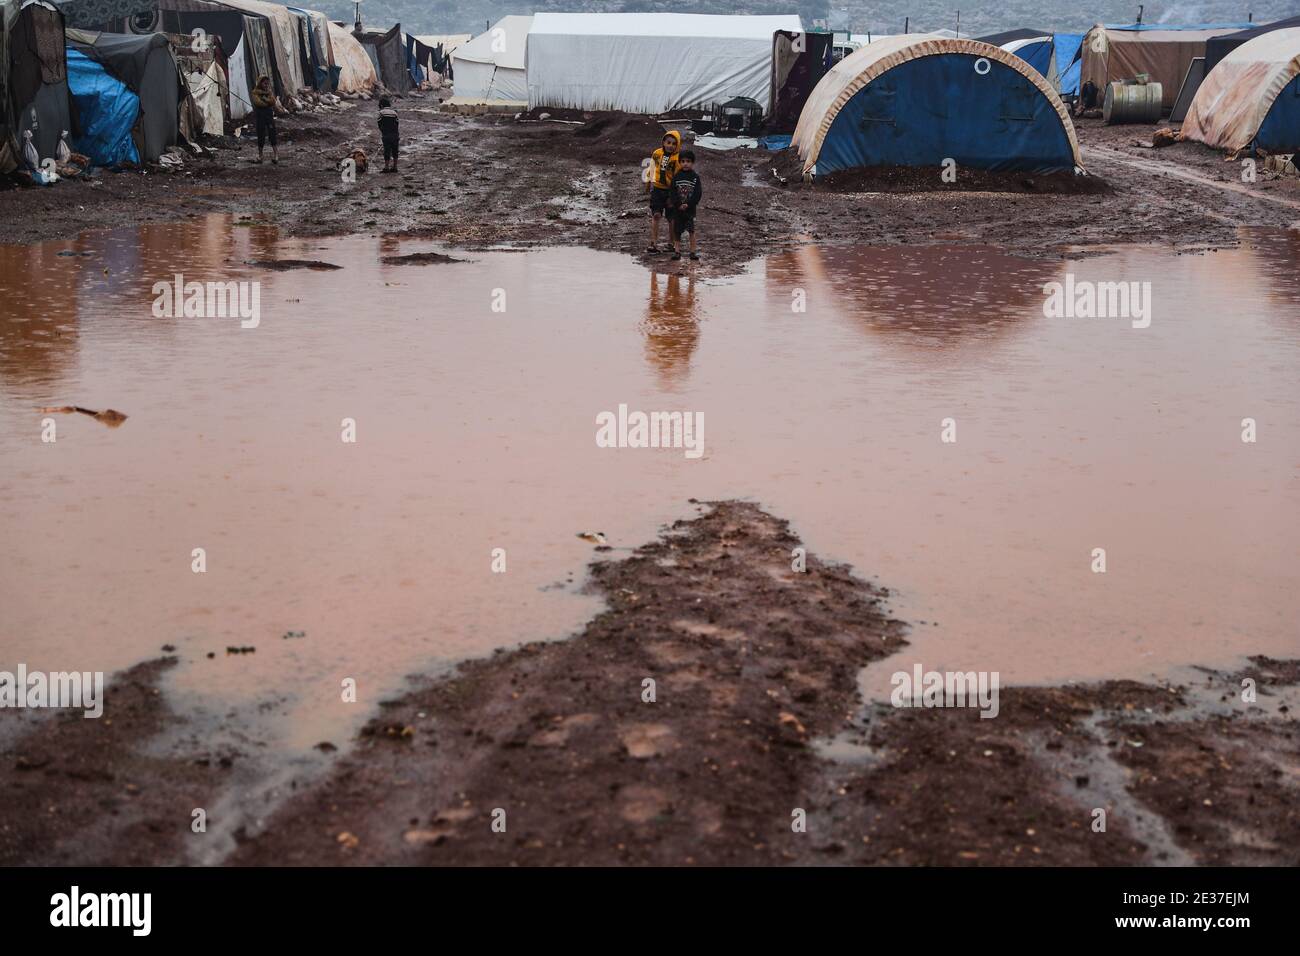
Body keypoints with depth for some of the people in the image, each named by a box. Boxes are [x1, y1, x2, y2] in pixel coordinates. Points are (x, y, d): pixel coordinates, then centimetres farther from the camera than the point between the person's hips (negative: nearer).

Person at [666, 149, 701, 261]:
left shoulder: (695, 177, 0)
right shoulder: (676, 177, 4)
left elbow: (698, 193, -5)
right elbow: (672, 193, 0)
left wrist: (688, 204, -14)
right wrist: (679, 205, -12)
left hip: (690, 209, -2)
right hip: (677, 209, 2)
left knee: (692, 230, -7)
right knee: (677, 231, 5)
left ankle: (693, 251, -4)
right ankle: (677, 251, 12)